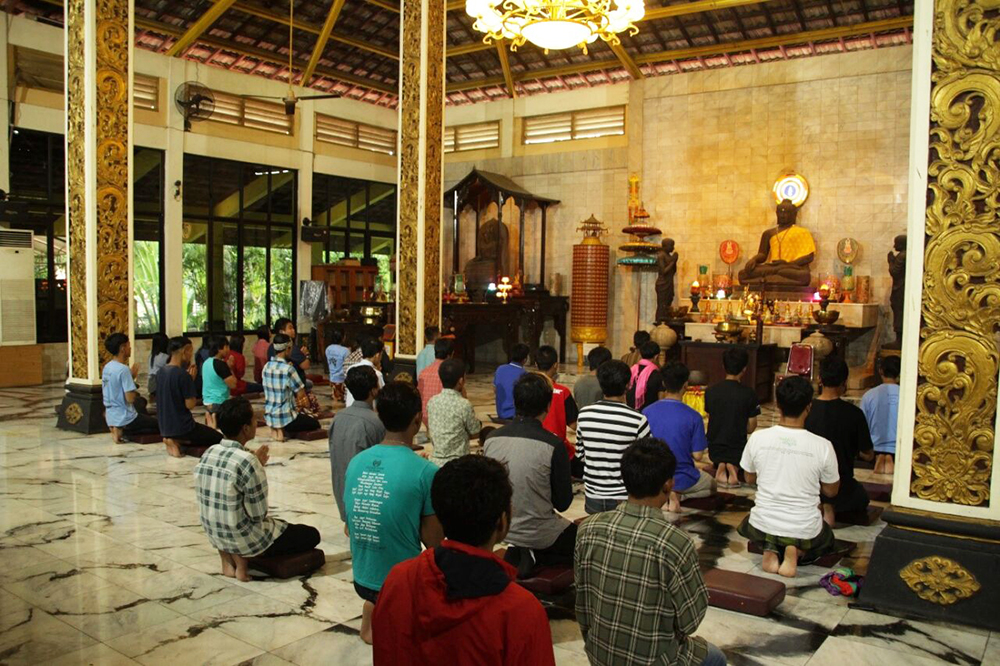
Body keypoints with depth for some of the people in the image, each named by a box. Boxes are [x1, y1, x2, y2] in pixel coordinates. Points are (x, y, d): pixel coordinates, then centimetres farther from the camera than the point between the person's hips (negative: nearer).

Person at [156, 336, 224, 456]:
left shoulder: (162, 372, 5)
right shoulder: (183, 374, -20)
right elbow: (190, 404, -17)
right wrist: (192, 379, -9)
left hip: (165, 426, 8)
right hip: (181, 426, -8)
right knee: (219, 438, 11)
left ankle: (174, 439, 5)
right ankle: (179, 440, -4)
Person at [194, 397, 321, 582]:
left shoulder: (208, 454, -2)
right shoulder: (248, 461, -26)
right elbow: (258, 515, -19)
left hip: (215, 536, 7)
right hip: (243, 539, -7)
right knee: (312, 535, 9)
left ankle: (228, 555, 13)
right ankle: (242, 556, 1)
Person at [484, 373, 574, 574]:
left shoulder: (491, 439, -9)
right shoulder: (553, 445, -21)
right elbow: (563, 503, -11)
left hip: (499, 527, 5)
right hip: (536, 532, -5)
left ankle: (518, 552, 5)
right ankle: (534, 556, -1)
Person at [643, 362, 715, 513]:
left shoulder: (646, 412, -11)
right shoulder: (693, 417, -20)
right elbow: (697, 456, -14)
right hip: (681, 479, -5)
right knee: (711, 484, 29)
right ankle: (678, 494, 0)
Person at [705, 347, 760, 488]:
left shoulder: (711, 391, -6)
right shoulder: (749, 394, -15)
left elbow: (710, 418, 5)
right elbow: (750, 428, -8)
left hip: (715, 448, 3)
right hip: (737, 449, -3)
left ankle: (720, 467, 1)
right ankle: (734, 467, -6)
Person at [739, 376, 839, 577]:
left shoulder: (757, 438, -12)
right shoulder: (823, 446, -16)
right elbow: (831, 491, 1)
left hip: (763, 526, 1)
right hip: (805, 531, -1)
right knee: (827, 539, 35)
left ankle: (771, 549, 3)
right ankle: (797, 551, 0)